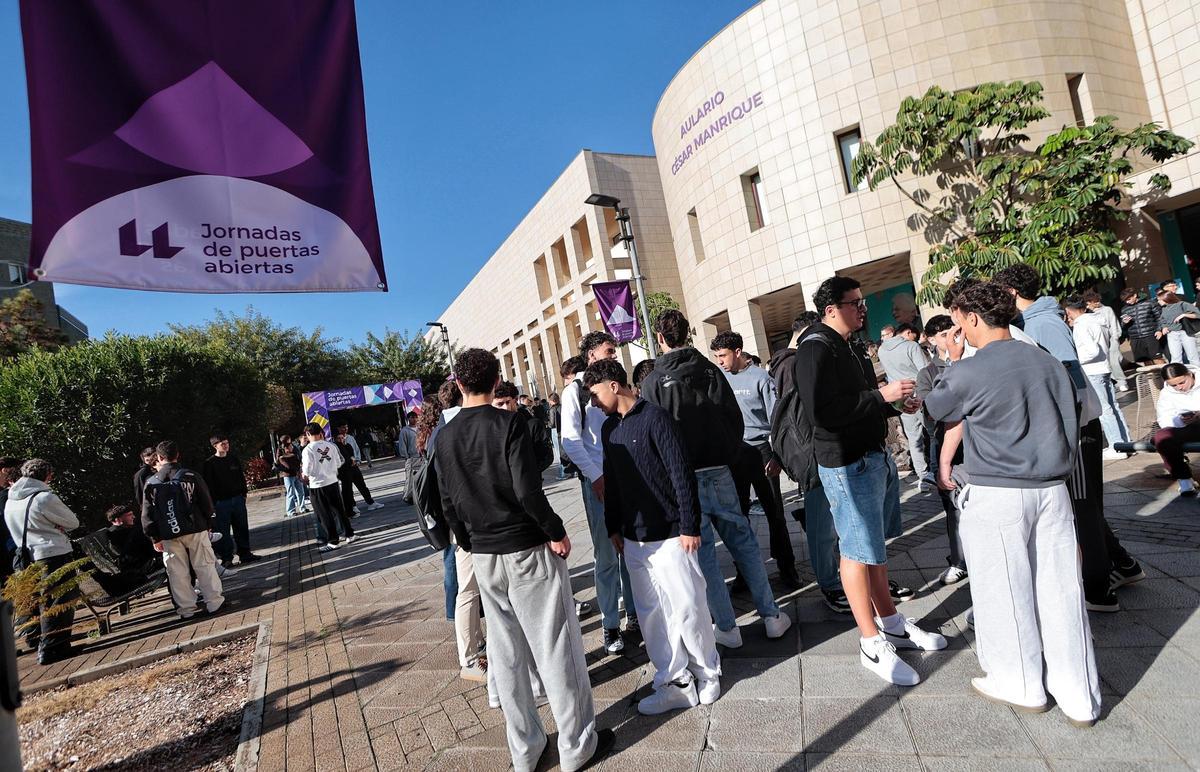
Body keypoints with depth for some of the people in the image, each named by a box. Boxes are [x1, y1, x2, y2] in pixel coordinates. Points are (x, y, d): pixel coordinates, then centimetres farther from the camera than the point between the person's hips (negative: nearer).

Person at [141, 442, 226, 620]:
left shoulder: (151, 483, 0)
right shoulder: (190, 476, -5)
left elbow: (147, 514, 3)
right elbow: (207, 503, -3)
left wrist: (155, 537, 10)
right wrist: (208, 524, 10)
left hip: (169, 535, 1)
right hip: (195, 530, -1)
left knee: (177, 572, 10)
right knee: (204, 567, 7)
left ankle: (186, 608, 15)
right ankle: (214, 602, 9)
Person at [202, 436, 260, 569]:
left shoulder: (233, 459, 9)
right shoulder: (209, 463, -7)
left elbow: (241, 477, 15)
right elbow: (208, 485, -11)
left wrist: (243, 493, 9)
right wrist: (214, 502, -15)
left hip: (238, 499, 5)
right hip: (222, 502, -5)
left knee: (242, 528, 10)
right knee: (224, 531, 1)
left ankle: (245, 553, 19)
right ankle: (226, 558, 9)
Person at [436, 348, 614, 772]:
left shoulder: (445, 436, 2)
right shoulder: (508, 423, -14)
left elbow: (448, 503, 7)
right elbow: (528, 490, -21)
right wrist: (556, 531, -10)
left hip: (484, 556, 6)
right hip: (528, 548, -5)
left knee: (505, 652, 14)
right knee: (555, 645, 6)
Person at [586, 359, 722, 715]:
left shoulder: (654, 417, -11)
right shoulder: (609, 428, 11)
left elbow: (682, 473, -14)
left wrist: (690, 526, -14)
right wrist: (613, 528, 16)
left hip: (669, 535, -7)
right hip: (633, 539, 7)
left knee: (686, 608, 2)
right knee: (651, 614, 10)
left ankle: (707, 675, 24)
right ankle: (675, 682, 22)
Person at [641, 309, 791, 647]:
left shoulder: (653, 382, -6)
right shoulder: (711, 370, 3)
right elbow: (735, 419, 4)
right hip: (719, 470, 3)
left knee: (703, 552, 7)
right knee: (744, 542, 14)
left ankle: (727, 628, 15)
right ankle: (771, 616, 21)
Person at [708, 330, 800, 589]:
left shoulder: (760, 377, -5)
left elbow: (775, 417, -5)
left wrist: (776, 456, -11)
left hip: (760, 450, -3)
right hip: (732, 453, 4)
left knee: (775, 512, 4)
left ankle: (786, 568, 16)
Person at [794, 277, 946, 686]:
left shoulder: (849, 347, 16)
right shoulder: (815, 350, -16)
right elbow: (822, 411, -27)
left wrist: (897, 403, 8)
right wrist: (880, 395, -23)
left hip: (876, 456, 10)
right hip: (847, 464, -10)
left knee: (875, 545, 19)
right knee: (858, 552, 0)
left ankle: (891, 622, 33)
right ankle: (872, 644, 12)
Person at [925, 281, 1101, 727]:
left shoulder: (970, 372, -14)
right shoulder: (1047, 362, 5)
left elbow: (937, 410, 4)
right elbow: (1069, 420, 16)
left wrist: (952, 364, 16)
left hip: (995, 494, -6)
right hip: (1052, 489, 6)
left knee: (1004, 591, 9)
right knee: (1059, 589, 12)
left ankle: (1021, 686, 24)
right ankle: (1079, 697, 22)